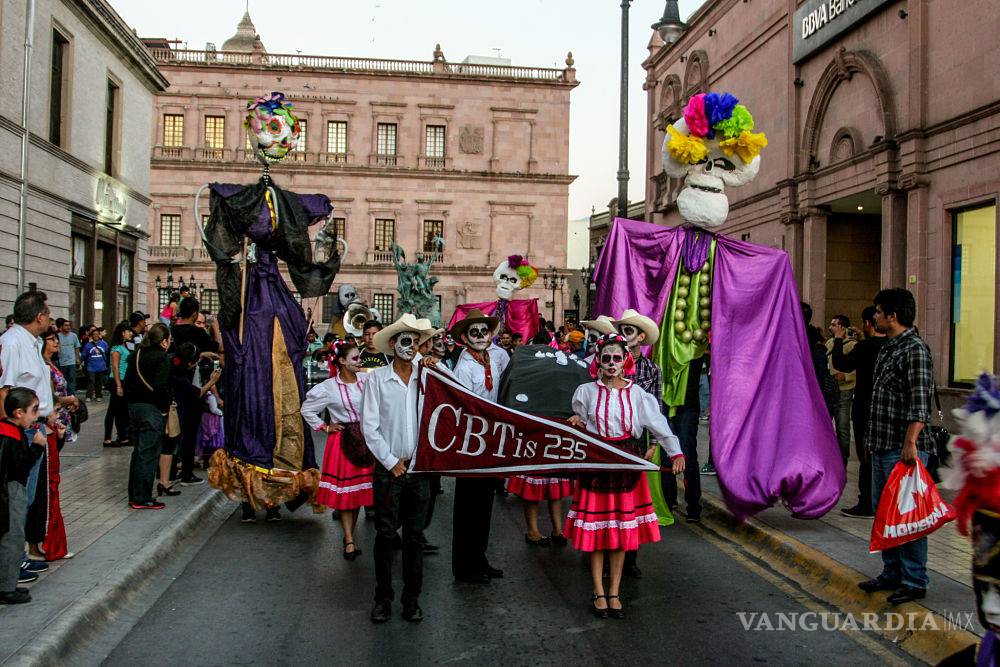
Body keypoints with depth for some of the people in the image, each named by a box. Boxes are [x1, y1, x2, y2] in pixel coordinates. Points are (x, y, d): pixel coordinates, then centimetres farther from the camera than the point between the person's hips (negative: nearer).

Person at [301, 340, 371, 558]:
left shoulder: (366, 381, -2)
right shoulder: (328, 387, -7)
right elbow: (307, 410, 4)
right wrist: (324, 427, 1)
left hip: (365, 438, 3)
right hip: (342, 440, -3)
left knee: (359, 488, 8)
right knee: (344, 489, 1)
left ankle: (350, 535, 21)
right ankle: (349, 540, 6)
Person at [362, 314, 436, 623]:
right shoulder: (377, 378, -2)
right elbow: (369, 426, -4)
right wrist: (392, 462, -6)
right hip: (388, 467, -2)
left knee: (415, 535, 9)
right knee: (385, 534, 5)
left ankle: (412, 598, 20)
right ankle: (383, 597, 18)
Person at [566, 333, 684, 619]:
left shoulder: (637, 394, 1)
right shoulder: (586, 391, 2)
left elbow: (659, 424, -4)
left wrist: (676, 453, -15)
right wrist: (577, 421, -9)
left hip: (627, 464, 0)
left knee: (622, 530, 5)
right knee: (595, 529, 2)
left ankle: (614, 593, 18)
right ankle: (599, 593, 15)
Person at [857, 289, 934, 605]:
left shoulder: (915, 350, -14)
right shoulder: (887, 348, 15)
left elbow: (920, 403, -21)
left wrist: (910, 443, -26)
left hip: (903, 449, -10)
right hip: (882, 446, 10)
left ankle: (914, 582, 9)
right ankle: (892, 574, 27)